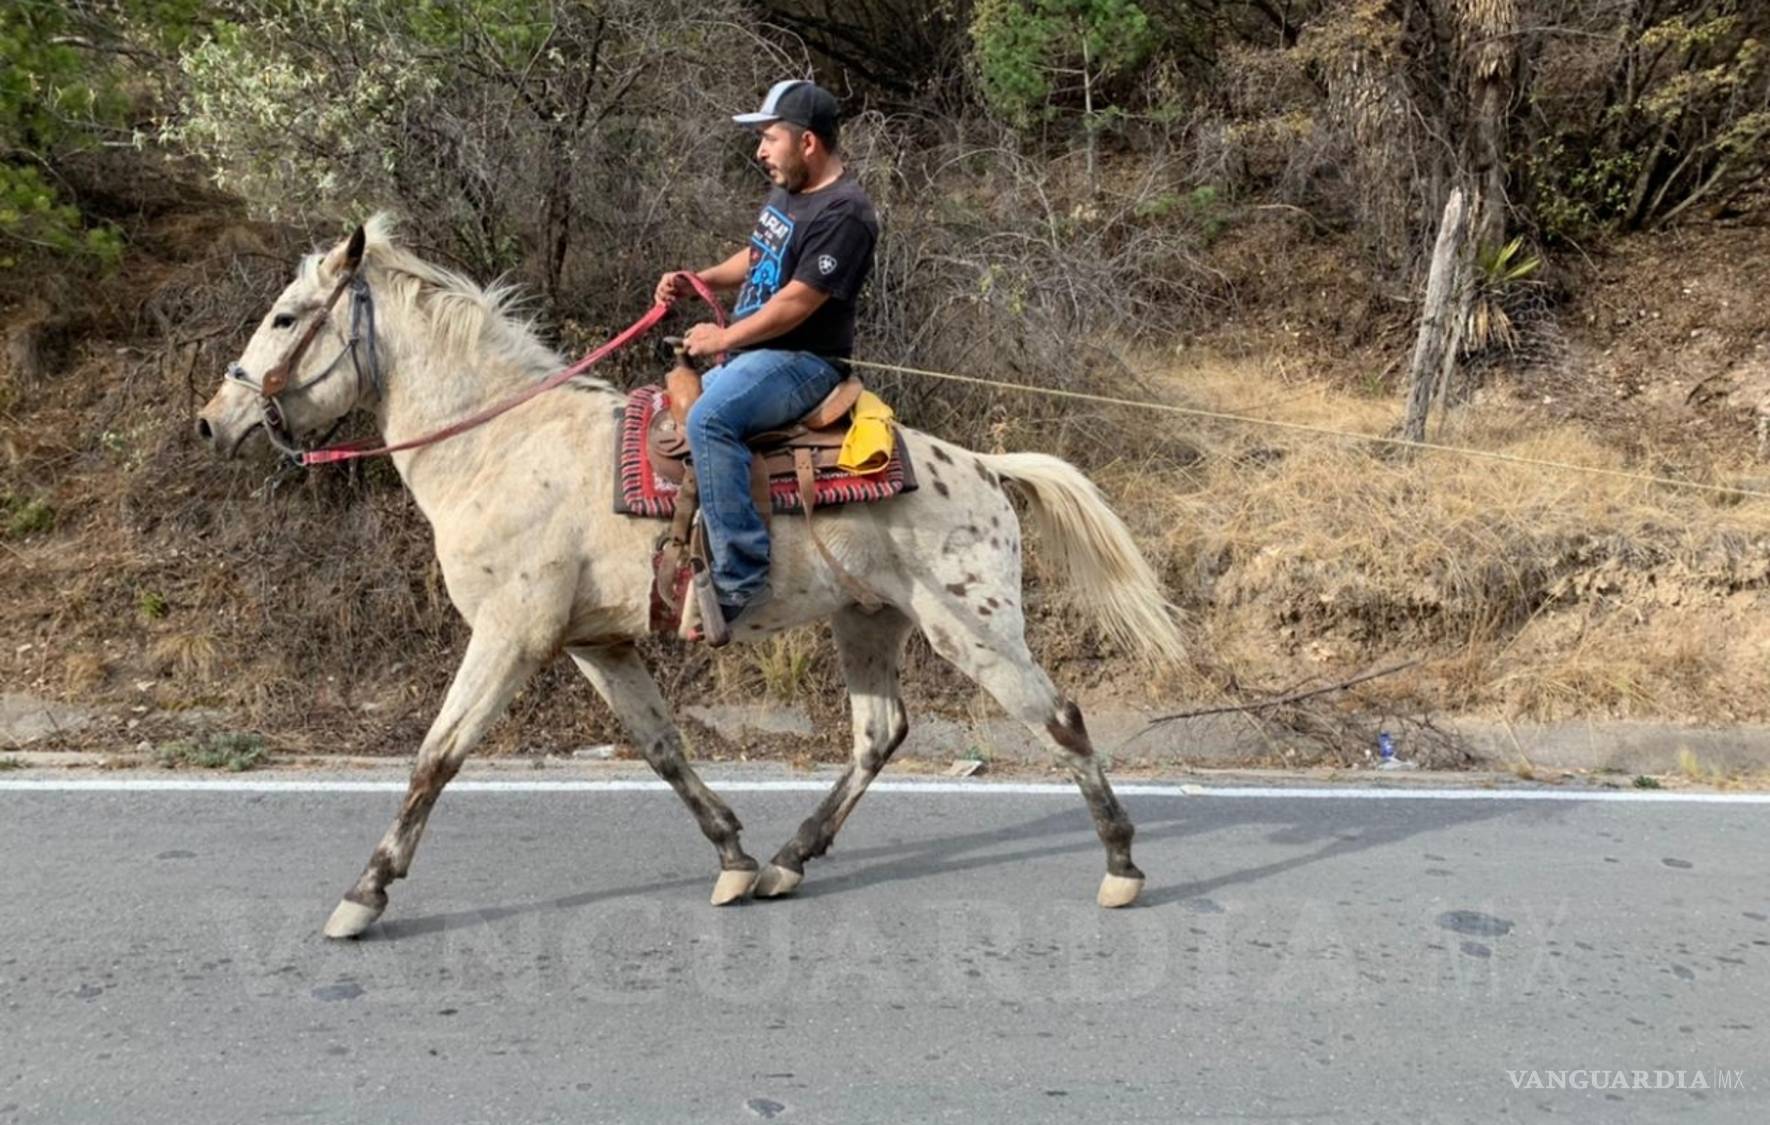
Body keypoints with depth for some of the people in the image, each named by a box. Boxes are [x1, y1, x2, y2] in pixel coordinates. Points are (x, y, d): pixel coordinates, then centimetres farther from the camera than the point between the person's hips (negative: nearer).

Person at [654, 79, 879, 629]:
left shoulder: (843, 213, -19)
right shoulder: (786, 193, 13)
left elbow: (798, 300, -23)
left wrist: (724, 338, -15)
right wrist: (698, 281, 10)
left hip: (804, 361, -11)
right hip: (754, 355, 11)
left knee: (708, 417, -35)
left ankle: (740, 576, -35)